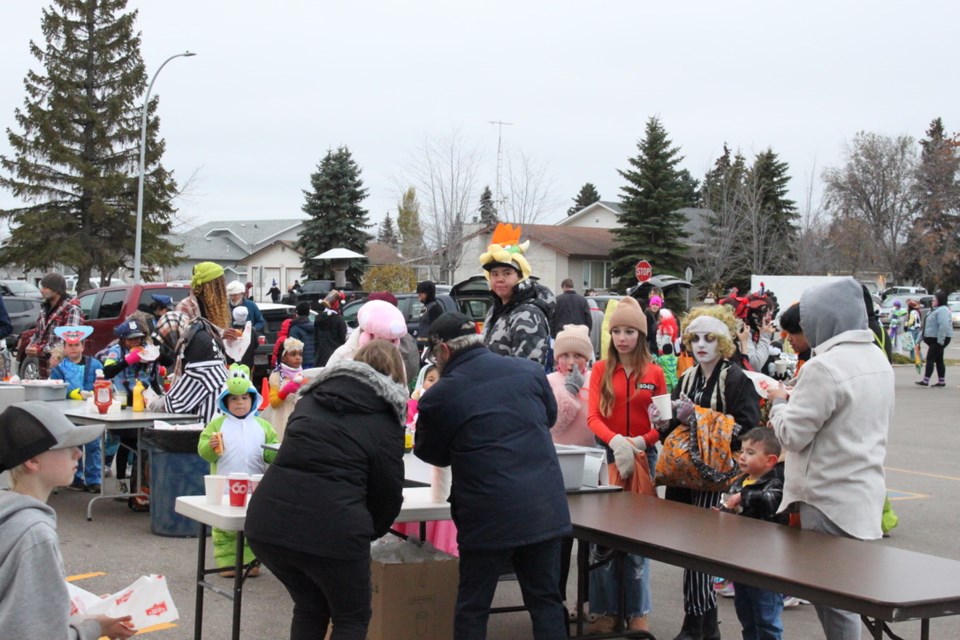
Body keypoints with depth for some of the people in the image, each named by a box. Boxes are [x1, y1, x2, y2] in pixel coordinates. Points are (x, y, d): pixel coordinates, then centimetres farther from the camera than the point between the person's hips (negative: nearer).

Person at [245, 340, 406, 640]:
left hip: (268, 520, 5)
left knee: (310, 607, 27)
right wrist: (368, 531, 29)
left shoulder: (313, 396, 21)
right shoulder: (385, 418, 6)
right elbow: (388, 492, 7)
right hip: (330, 526, -5)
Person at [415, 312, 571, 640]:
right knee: (546, 600, 12)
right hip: (545, 508, 4)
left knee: (472, 607, 9)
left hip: (488, 516, -3)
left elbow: (432, 454, 10)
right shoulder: (529, 370, 5)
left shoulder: (439, 397, -6)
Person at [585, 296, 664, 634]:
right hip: (607, 454, 0)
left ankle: (637, 612, 14)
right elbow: (593, 417, -7)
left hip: (644, 457, 0)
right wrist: (616, 441, -24)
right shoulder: (600, 369, 2)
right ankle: (607, 610, 9)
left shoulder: (654, 373, 2)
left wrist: (641, 442, -17)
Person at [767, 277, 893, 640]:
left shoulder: (824, 367, -19)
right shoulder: (878, 359, 10)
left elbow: (792, 434, -17)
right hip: (865, 493, 9)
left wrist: (779, 402, 1)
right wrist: (797, 401, 18)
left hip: (830, 500, -9)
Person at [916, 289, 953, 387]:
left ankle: (925, 380, -12)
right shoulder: (936, 309, 18)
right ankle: (941, 381, 16)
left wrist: (940, 340, -29)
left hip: (938, 340, -11)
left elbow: (944, 326, -27)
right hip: (935, 339, 11)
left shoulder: (942, 310, -17)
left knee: (930, 359, -11)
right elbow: (931, 325, 25)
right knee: (939, 360, 12)